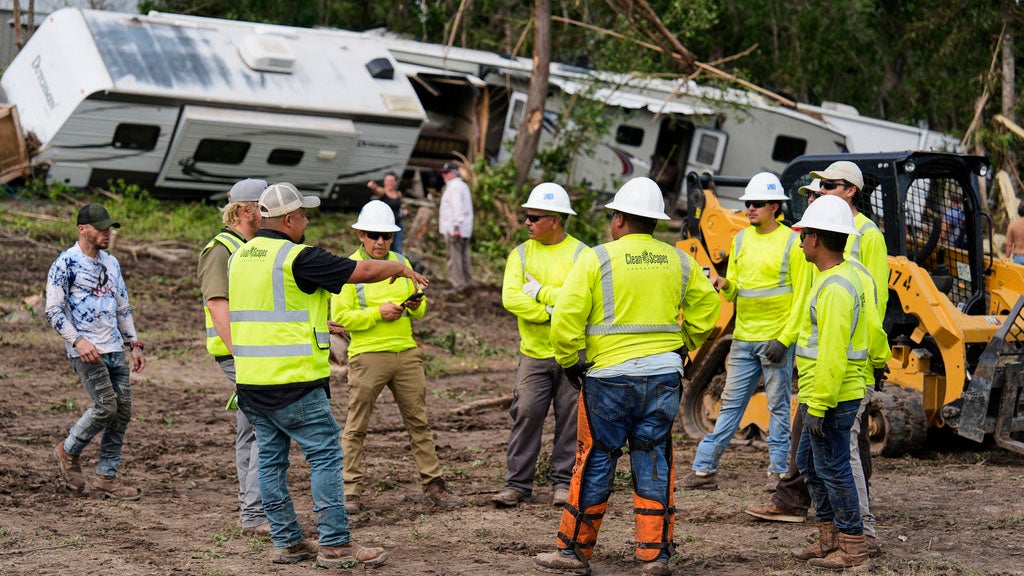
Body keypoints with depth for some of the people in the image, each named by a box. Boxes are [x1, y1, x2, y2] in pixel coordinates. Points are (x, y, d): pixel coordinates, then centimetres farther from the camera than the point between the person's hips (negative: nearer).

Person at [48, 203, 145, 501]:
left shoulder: (111, 263, 17)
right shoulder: (66, 263, -6)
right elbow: (54, 310, -10)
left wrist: (134, 344, 14)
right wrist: (78, 340, -20)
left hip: (115, 350, 7)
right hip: (86, 351, -7)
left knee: (123, 410, 1)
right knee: (106, 406, -15)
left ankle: (106, 476, 9)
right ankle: (69, 451, 10)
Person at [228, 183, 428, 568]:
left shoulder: (240, 257, 11)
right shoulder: (297, 257, -14)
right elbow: (363, 271, -9)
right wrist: (401, 269, 10)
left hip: (249, 379, 8)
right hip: (293, 381, -8)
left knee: (271, 457, 11)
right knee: (325, 456, -2)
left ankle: (286, 542, 15)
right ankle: (335, 544, -3)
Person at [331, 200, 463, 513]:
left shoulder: (401, 263, 14)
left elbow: (420, 308, 20)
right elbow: (340, 316, -10)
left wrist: (416, 306, -3)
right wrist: (378, 313, -18)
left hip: (406, 353, 5)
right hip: (368, 355, -5)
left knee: (418, 422, 7)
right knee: (356, 426, -2)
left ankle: (433, 486, 11)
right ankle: (351, 490, 3)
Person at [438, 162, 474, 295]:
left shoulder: (454, 187, -12)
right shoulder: (463, 186, 20)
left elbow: (457, 208, -22)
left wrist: (456, 226, -27)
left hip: (453, 229, -10)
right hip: (464, 231, 10)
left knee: (453, 257, -8)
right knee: (464, 256, 12)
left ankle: (458, 285, -10)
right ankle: (467, 284, 14)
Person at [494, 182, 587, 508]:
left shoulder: (579, 254, -2)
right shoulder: (521, 254, 5)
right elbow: (510, 298, -8)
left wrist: (541, 293, -13)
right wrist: (552, 313, -16)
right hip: (534, 354, 2)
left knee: (570, 419, 4)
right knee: (525, 415, -2)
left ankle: (564, 483, 13)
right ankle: (517, 484, 4)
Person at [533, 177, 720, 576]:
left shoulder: (596, 259, -7)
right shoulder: (678, 262, 7)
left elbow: (565, 318, -11)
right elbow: (707, 307, 15)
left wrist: (569, 363, 2)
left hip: (609, 375, -4)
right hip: (665, 375, 4)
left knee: (595, 462, 5)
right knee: (654, 463, 9)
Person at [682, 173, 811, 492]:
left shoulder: (792, 242, -6)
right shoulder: (741, 239, 11)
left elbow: (801, 295, -7)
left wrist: (785, 339, -14)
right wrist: (725, 285, -9)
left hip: (776, 338, -5)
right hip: (743, 338, 5)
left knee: (778, 405, 2)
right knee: (730, 404, 7)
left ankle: (778, 470, 9)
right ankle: (705, 468, 6)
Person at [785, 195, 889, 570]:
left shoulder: (835, 288, -22)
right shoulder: (853, 273, 9)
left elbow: (833, 353, -25)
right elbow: (872, 326, 21)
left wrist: (818, 405, -24)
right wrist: (879, 359, 39)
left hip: (832, 395, -11)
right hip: (825, 394, 11)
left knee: (833, 469, -2)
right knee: (809, 462, 18)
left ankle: (853, 548, 5)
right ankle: (829, 539, 25)